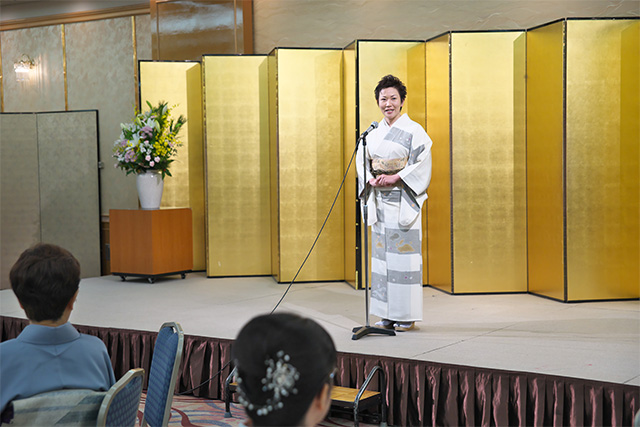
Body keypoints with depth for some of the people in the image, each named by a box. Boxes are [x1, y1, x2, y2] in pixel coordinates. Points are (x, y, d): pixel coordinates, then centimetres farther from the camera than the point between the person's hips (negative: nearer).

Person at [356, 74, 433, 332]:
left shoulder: (413, 131, -3)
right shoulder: (374, 133, 13)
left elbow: (422, 164, -9)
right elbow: (362, 160, 14)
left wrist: (394, 178, -17)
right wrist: (371, 179, -6)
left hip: (403, 201, -6)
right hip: (379, 201, 6)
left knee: (404, 253, -6)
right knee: (382, 254, 5)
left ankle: (407, 315, 1)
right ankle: (388, 314, 12)